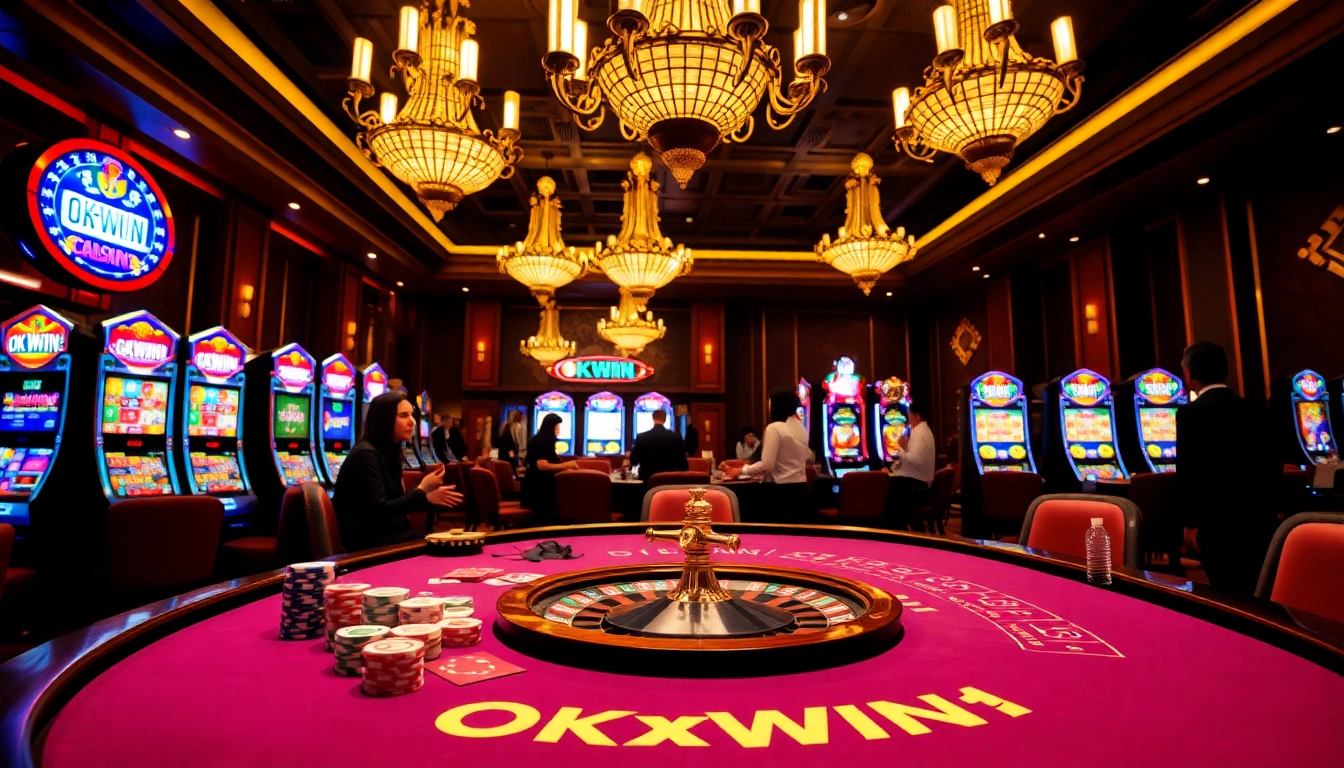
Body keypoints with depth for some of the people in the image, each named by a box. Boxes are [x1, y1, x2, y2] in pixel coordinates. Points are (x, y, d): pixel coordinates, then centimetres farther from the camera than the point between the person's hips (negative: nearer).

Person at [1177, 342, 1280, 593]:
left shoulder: (1191, 412, -11)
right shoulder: (1256, 410, 8)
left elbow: (1188, 468, -15)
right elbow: (1273, 462, 12)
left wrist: (1189, 522, -9)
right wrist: (1265, 505, 22)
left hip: (1217, 520, -6)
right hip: (1258, 517, 7)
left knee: (1227, 592, 0)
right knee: (1255, 591, 15)